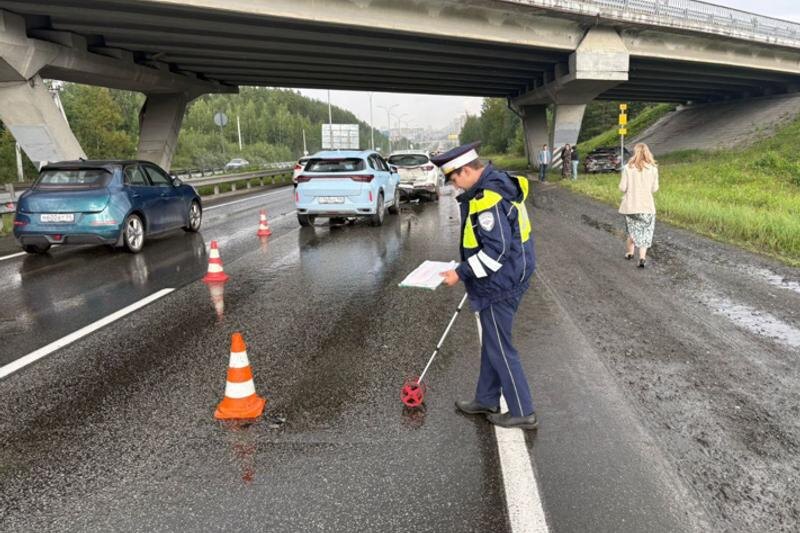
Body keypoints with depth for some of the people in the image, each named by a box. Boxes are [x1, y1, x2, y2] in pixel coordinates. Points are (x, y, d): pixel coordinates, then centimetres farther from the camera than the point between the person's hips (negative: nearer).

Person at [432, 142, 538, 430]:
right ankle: (486, 400, 35)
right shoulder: (499, 183, 8)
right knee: (492, 343, 20)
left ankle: (522, 413, 16)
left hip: (498, 285, -10)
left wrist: (461, 273, -19)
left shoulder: (487, 198, -25)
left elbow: (497, 249, -27)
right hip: (509, 277, 10)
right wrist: (468, 269, 20)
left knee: (500, 348, 3)